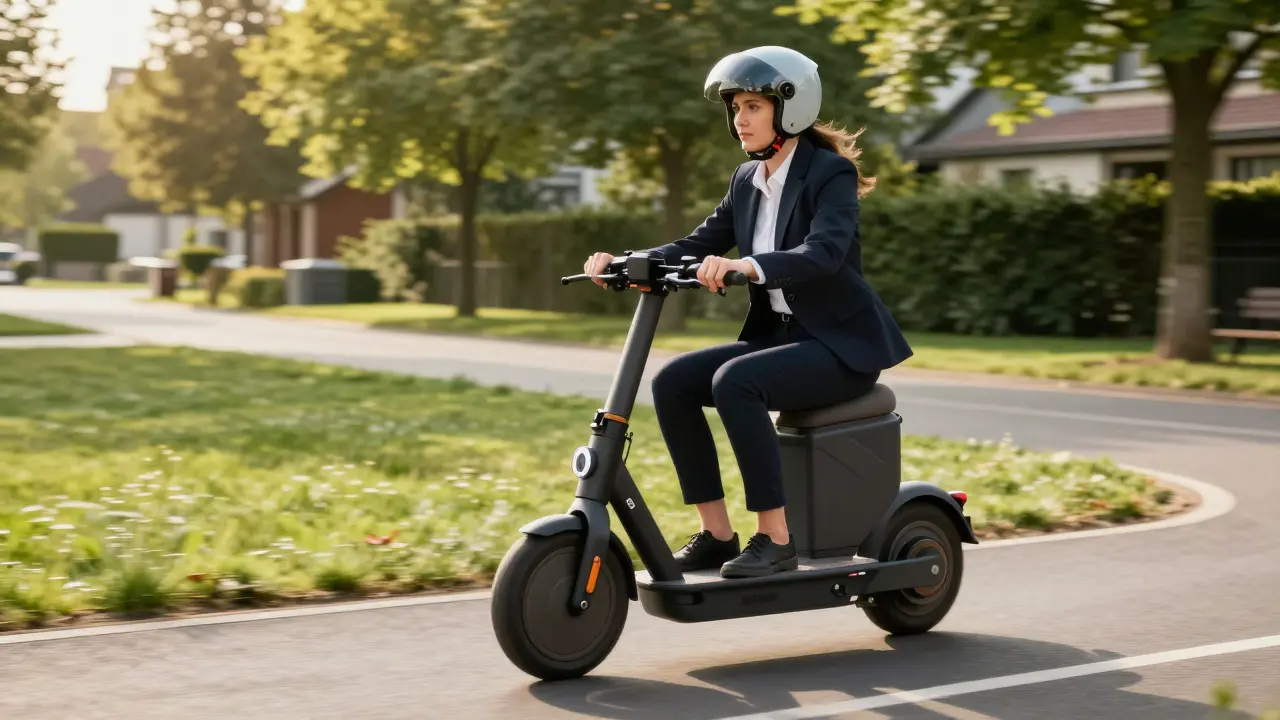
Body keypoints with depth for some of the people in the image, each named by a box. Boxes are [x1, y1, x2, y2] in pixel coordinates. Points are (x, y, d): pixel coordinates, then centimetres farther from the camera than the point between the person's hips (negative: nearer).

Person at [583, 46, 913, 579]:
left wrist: (748, 266, -47)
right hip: (777, 334, 7)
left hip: (842, 344, -7)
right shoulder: (747, 181, 9)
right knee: (672, 382, -12)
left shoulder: (830, 173, -13)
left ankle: (776, 540, -23)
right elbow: (698, 245, 5)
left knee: (733, 381, -31)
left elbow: (824, 252, -30)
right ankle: (716, 535, -6)